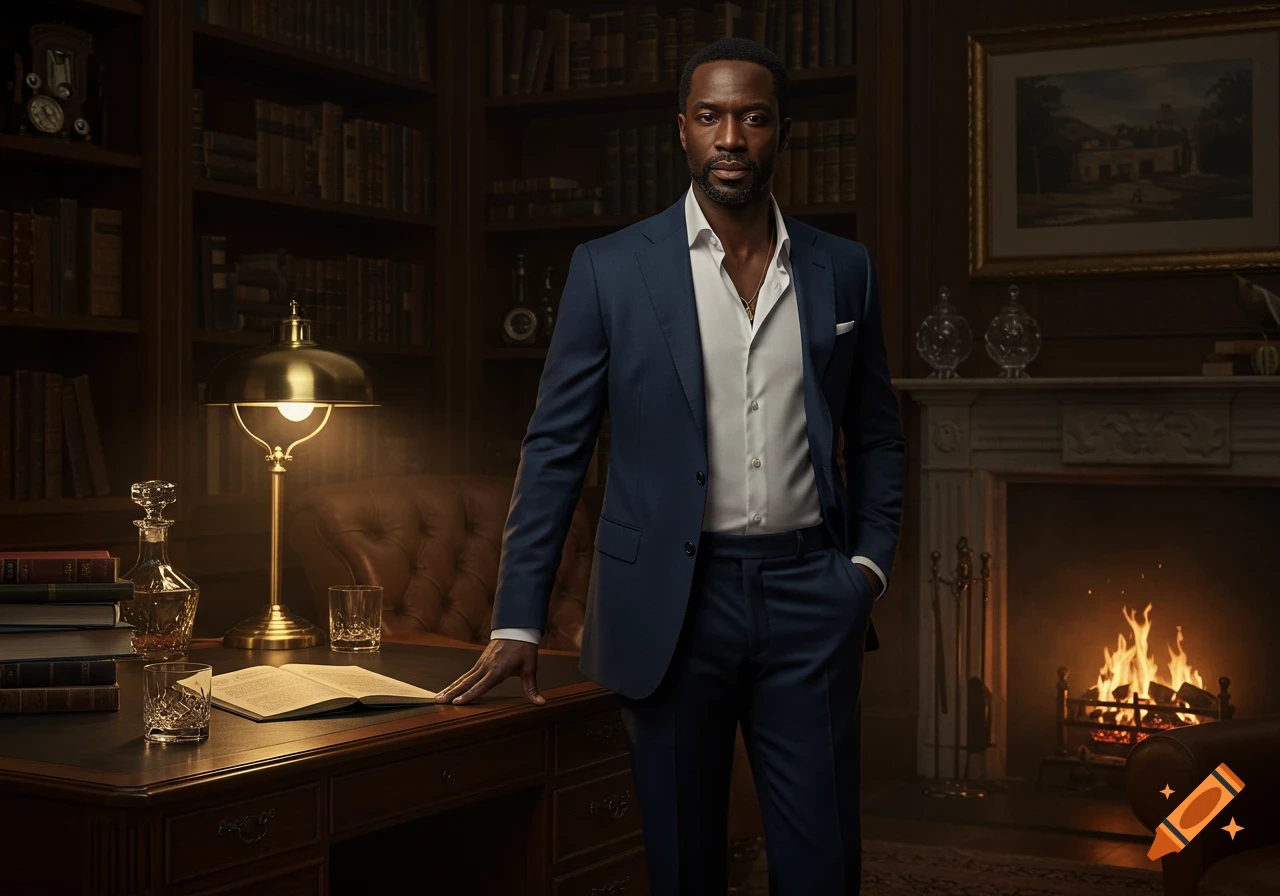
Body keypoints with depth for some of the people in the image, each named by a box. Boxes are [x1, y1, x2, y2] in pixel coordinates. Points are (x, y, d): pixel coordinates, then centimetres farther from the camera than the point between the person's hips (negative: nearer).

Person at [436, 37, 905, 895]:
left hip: (809, 599, 2)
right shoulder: (611, 269, -1)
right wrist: (519, 622, -4)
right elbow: (556, 448, 0)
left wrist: (871, 561, 2)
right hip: (672, 600, -1)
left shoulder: (844, 270, 7)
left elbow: (876, 434, 16)